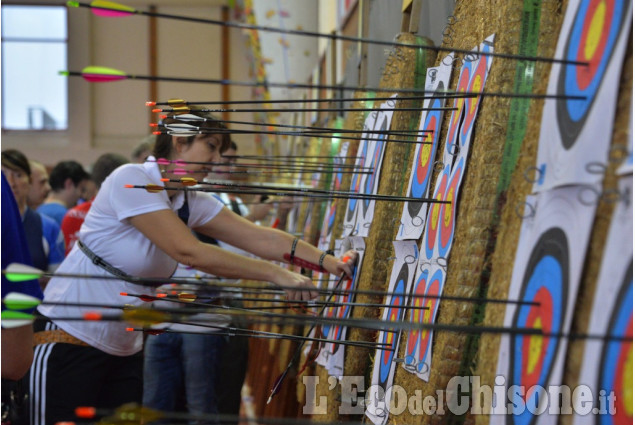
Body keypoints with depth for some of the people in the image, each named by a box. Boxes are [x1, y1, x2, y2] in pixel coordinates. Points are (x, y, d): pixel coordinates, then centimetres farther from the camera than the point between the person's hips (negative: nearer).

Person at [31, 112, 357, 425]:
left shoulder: (193, 204, 3)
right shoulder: (130, 180, -20)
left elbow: (261, 237, -2)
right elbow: (189, 252, -27)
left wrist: (330, 263, -14)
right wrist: (276, 274, -27)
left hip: (123, 352, 8)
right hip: (69, 342, -8)